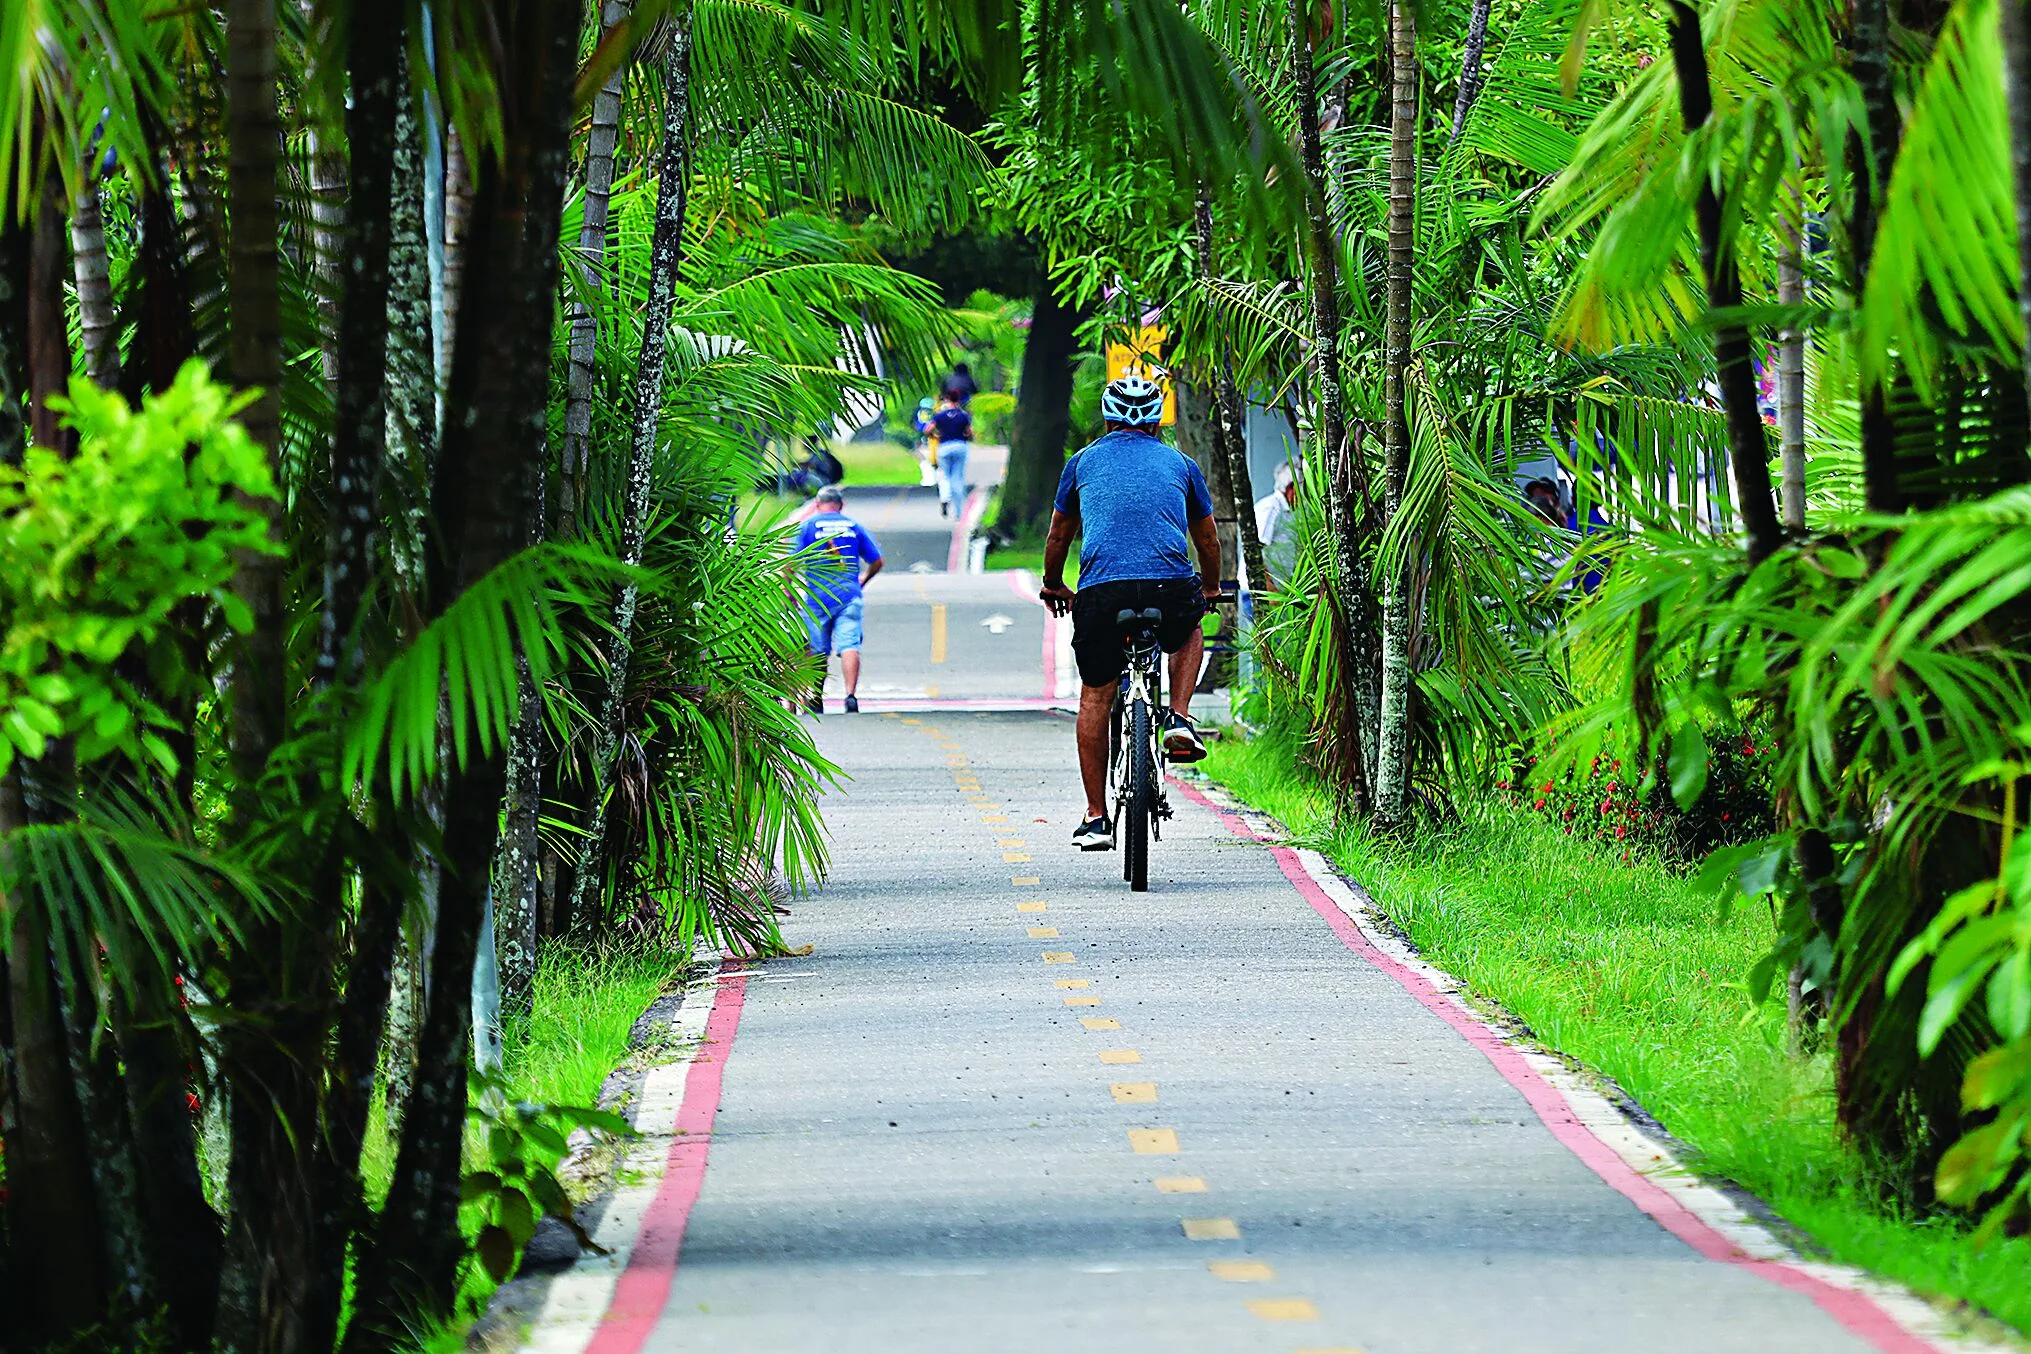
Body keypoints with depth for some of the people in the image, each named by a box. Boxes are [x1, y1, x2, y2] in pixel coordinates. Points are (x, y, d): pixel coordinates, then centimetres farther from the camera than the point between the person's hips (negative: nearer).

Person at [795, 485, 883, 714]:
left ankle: (817, 702, 16)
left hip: (818, 597, -1)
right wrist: (863, 579, 32)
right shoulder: (854, 526, 11)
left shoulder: (808, 526, 4)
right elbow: (876, 562, 13)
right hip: (849, 596, 1)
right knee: (849, 646, -6)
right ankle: (851, 694, -23)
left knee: (818, 651, 9)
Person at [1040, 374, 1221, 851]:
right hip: (1171, 587, 0)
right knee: (1190, 633, 35)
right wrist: (1211, 589, 52)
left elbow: (1058, 537, 31)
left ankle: (1095, 819, 11)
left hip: (1101, 592, 0)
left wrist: (1053, 586, 50)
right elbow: (1208, 540, 33)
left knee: (1094, 700, 13)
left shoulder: (1084, 462, 20)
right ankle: (1179, 721, 14)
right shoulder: (1179, 464, 21)